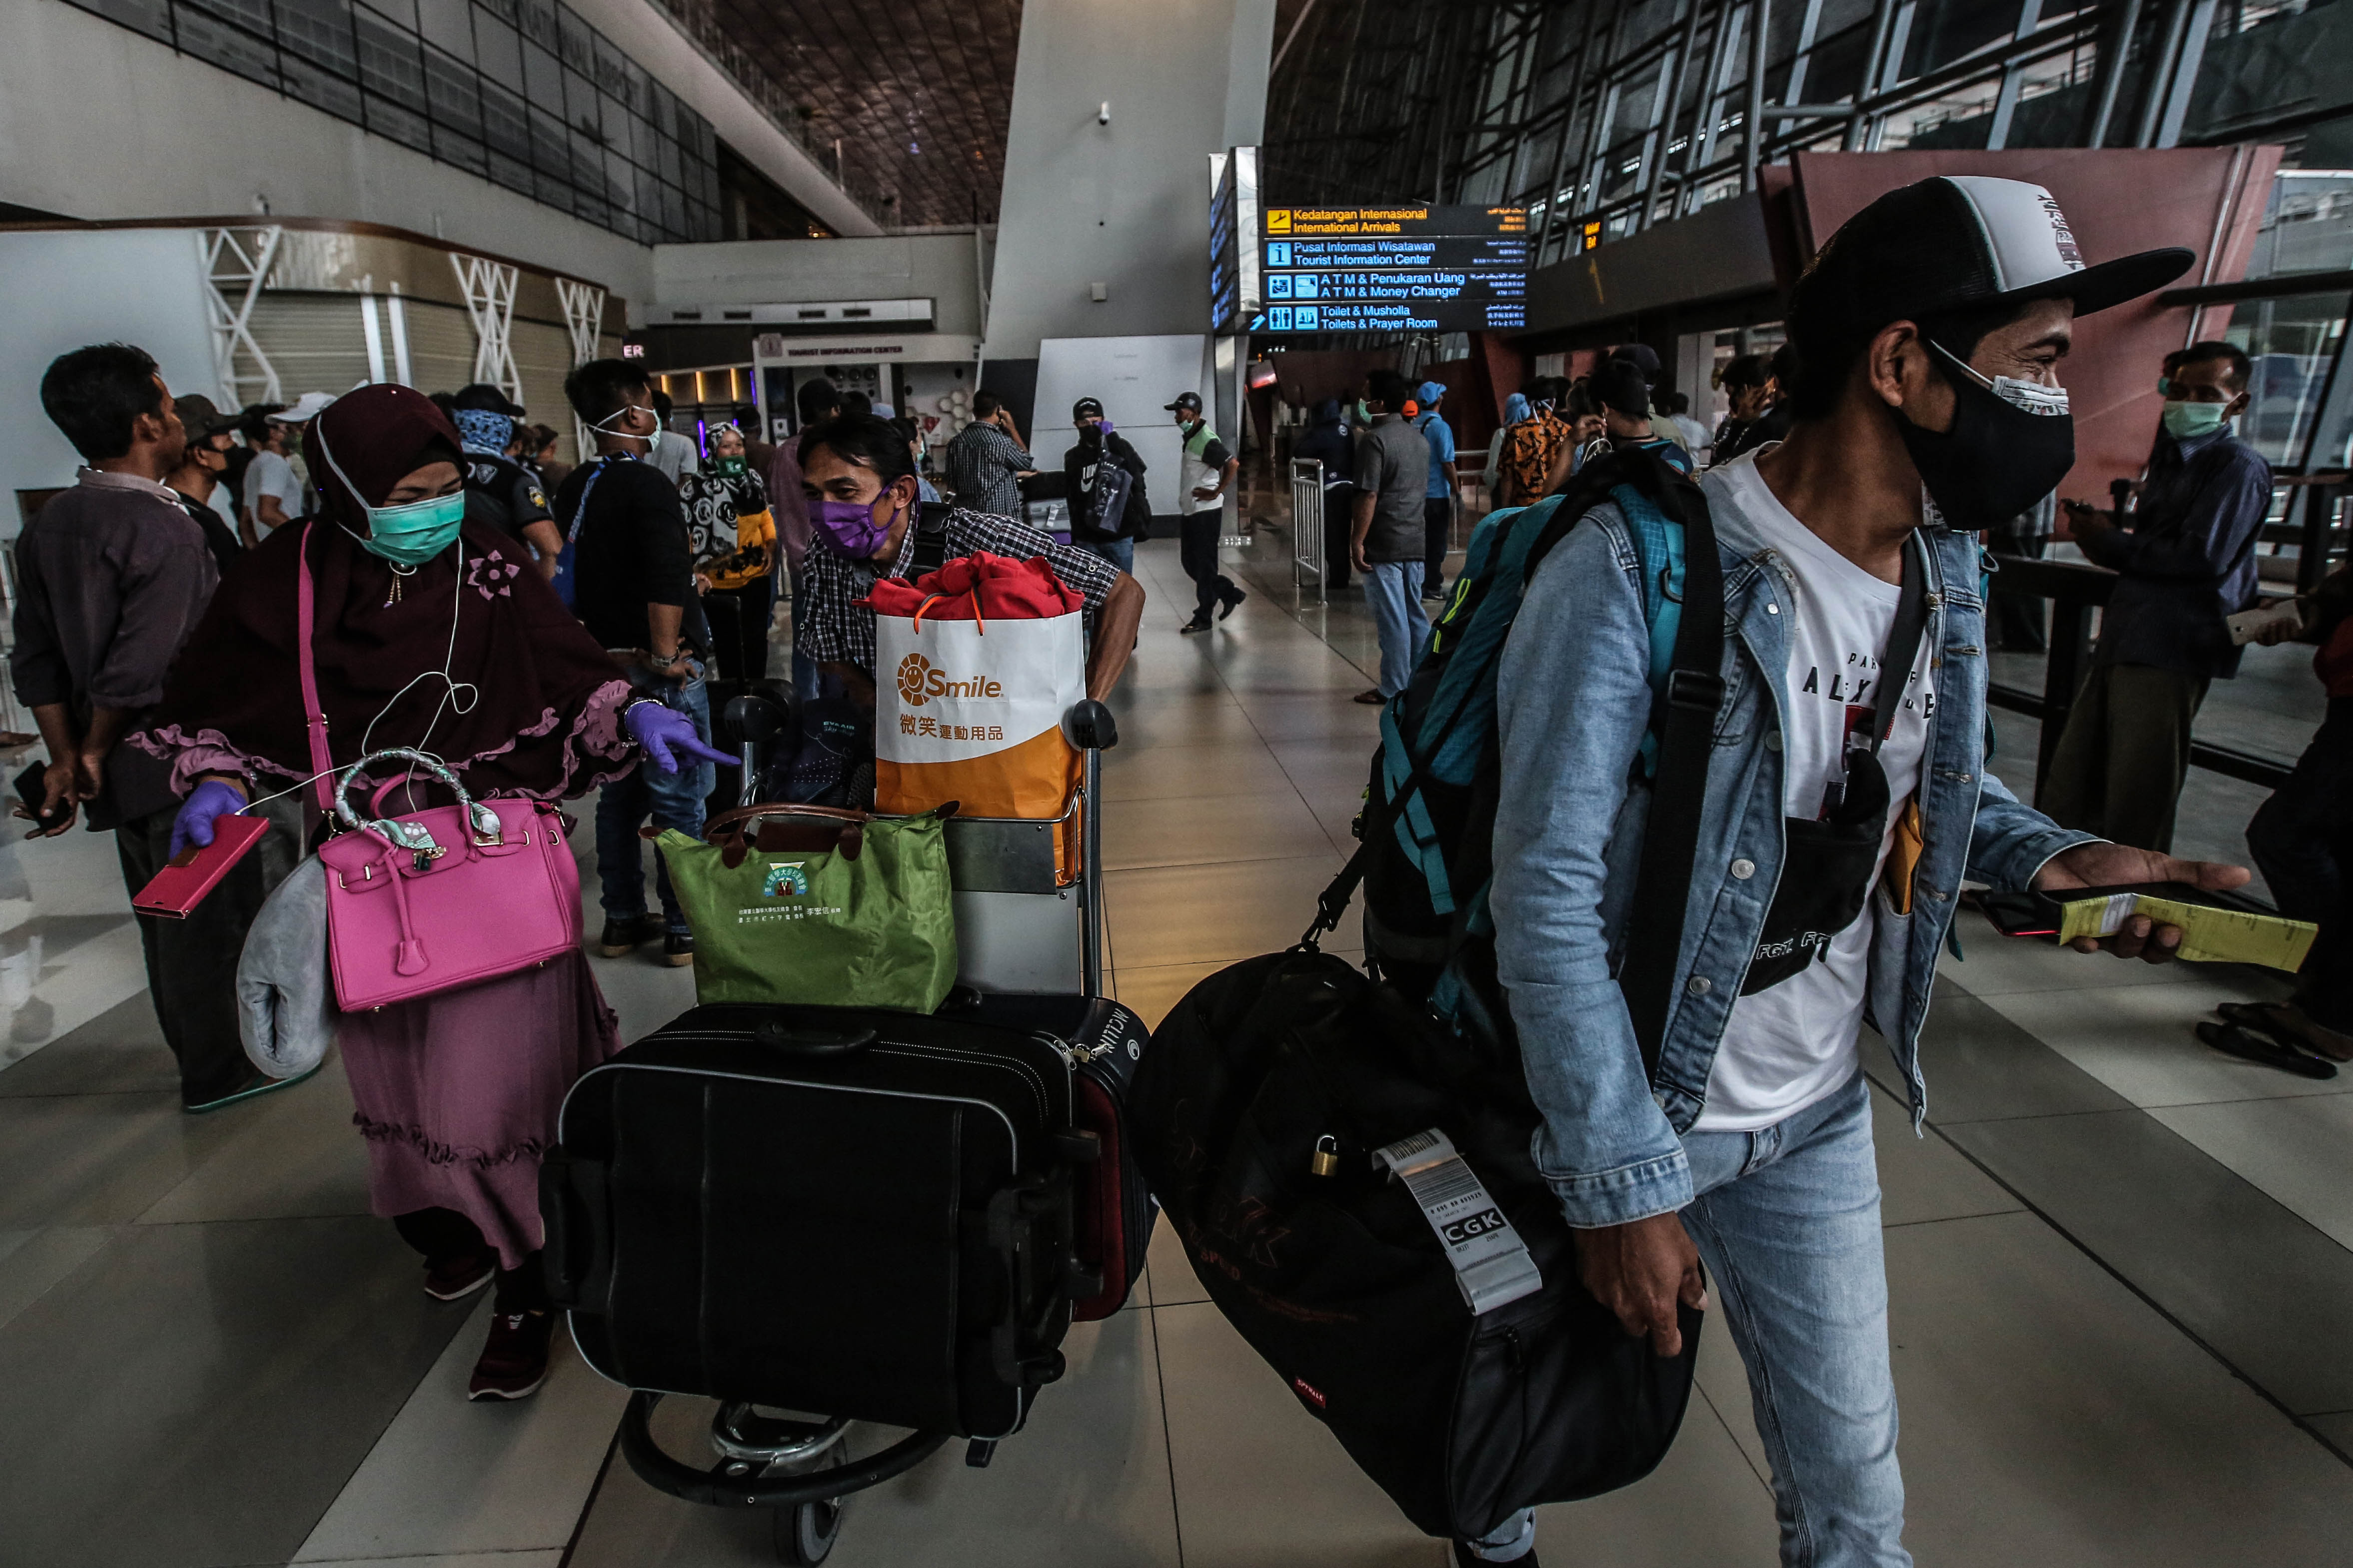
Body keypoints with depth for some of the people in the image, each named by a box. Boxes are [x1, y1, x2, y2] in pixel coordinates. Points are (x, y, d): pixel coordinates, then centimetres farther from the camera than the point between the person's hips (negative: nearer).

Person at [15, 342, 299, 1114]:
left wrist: (66, 758, 9)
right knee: (211, 917, 5)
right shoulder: (166, 531, -19)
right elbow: (140, 671, -23)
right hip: (184, 762, -8)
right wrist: (94, 753, -8)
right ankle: (220, 1071, 18)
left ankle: (201, 1055, 32)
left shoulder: (46, 526, 7)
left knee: (166, 918, 18)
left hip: (120, 768, 8)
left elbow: (34, 660, 8)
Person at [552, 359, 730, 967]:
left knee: (618, 795, 15)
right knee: (678, 800, 0)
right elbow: (667, 579, -27)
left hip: (604, 662, 8)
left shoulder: (573, 490, 10)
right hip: (658, 667, -8)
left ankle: (622, 920, 25)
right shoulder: (645, 484, -15)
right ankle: (683, 929, 8)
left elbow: (569, 575, 17)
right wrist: (666, 655, -20)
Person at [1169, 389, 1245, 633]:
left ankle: (1203, 617, 6)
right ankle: (1230, 594, 25)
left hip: (1206, 511, -10)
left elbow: (1233, 464, -27)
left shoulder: (1206, 440, -17)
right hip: (1191, 511, 10)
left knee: (1204, 564, -2)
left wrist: (1216, 492, -21)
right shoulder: (1189, 438, 13)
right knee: (1190, 562, 14)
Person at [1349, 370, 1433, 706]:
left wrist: (1357, 541, -15)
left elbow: (1368, 496, -18)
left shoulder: (1374, 440, -12)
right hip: (1415, 541, 8)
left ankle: (1393, 688, 3)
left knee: (1391, 618, -3)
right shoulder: (1419, 439, 13)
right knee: (1415, 613, 13)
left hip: (1384, 543, -8)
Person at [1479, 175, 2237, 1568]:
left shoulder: (1946, 577, -1)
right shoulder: (1640, 569, -26)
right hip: (1616, 1113, -5)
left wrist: (2052, 855, -4)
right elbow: (1549, 898, -27)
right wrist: (1624, 1185, -23)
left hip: (1816, 1120, 6)